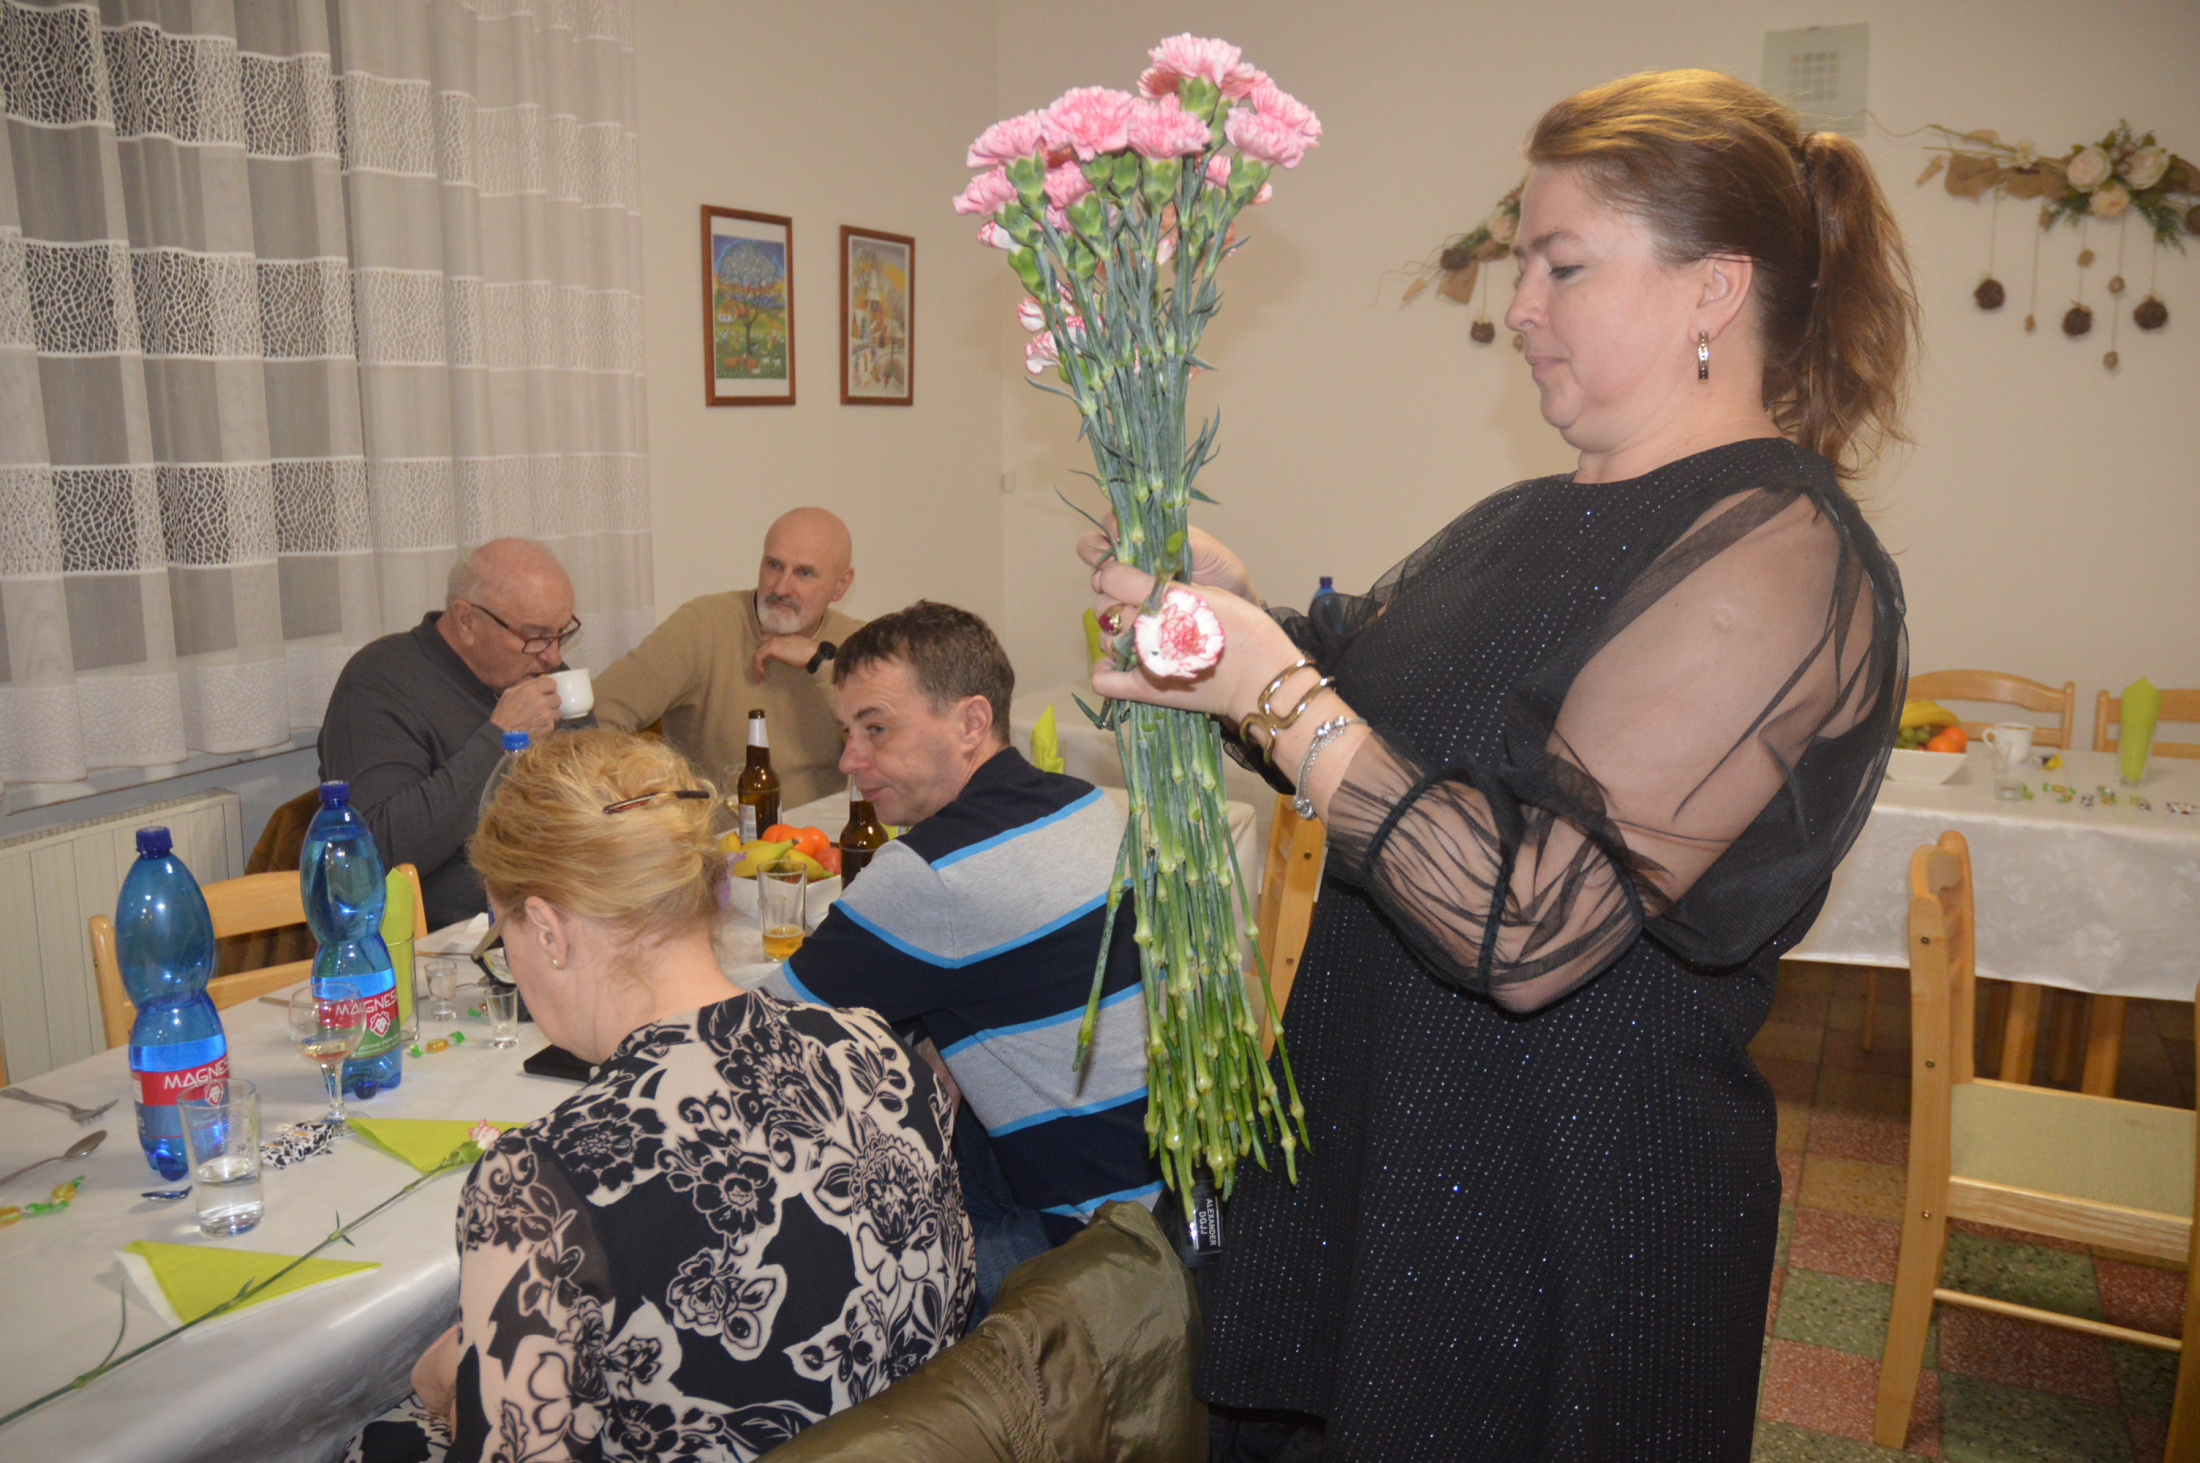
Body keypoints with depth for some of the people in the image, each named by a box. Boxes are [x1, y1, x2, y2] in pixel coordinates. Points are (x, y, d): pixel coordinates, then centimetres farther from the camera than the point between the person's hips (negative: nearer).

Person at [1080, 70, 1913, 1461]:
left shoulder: (1773, 557, -20)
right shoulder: (1542, 521, 8)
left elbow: (1528, 932, -29)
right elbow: (1367, 724, 14)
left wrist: (1277, 691, -24)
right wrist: (1231, 605, -3)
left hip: (1572, 1220, -8)